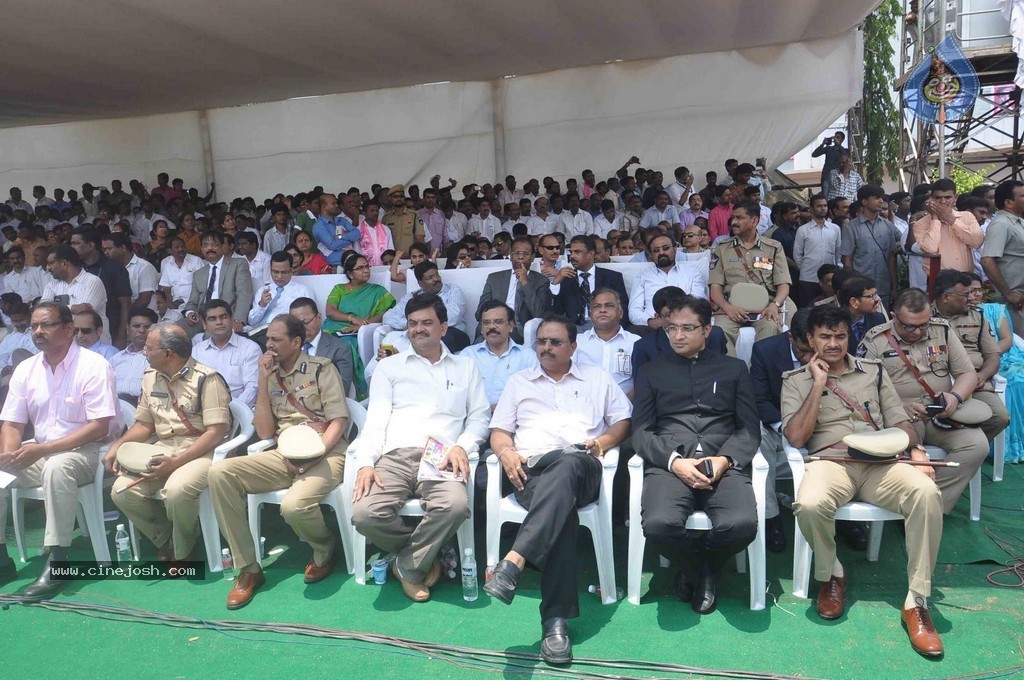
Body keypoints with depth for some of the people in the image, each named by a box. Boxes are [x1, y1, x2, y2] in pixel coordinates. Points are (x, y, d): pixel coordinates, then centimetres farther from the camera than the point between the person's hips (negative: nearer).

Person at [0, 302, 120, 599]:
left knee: (57, 466, -36)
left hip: (88, 451, -7)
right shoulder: (25, 369, 6)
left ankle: (56, 563, -31)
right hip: (40, 454, 7)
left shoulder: (93, 365, -13)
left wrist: (43, 448, -23)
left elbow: (100, 427, -19)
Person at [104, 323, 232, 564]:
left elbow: (217, 431, -18)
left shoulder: (207, 379, -13)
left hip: (202, 451, -7)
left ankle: (182, 551, -2)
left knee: (176, 491, -34)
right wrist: (118, 445, -1)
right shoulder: (150, 377, 10)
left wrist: (176, 462, -24)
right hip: (163, 448, 7)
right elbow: (144, 424, 19)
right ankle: (165, 541, 10)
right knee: (122, 491, -16)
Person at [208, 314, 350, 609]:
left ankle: (326, 550, 5)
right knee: (220, 472, -17)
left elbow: (339, 421, -6)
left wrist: (313, 457, -19)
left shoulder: (322, 369, 1)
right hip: (284, 455, 5)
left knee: (294, 506, -34)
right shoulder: (269, 376, 14)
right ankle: (247, 567, -10)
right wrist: (263, 381, 0)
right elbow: (265, 433, 6)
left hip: (325, 453, -5)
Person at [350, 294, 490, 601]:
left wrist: (462, 446, -7)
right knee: (365, 513, -29)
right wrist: (366, 463, -7)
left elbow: (480, 417, 15)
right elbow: (375, 420, 10)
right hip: (395, 456, 1)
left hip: (441, 459, -1)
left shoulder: (466, 366, 21)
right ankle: (424, 554, 0)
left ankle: (408, 564, -7)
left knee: (456, 505, -35)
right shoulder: (389, 367, 20)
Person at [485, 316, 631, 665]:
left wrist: (603, 442, -1)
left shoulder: (597, 378, 25)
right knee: (562, 509, -37)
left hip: (581, 468, 0)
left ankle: (512, 563, -54)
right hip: (532, 469, 0)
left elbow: (623, 420, 20)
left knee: (567, 464, -41)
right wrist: (506, 451, -4)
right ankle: (556, 618, -41)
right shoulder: (519, 381, 25)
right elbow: (499, 430, 19)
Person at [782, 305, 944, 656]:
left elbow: (898, 419, 15)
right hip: (830, 462, -2)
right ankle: (832, 574, -3)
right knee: (809, 504, -36)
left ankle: (917, 601, -18)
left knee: (927, 492, -30)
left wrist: (916, 450, -7)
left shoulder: (874, 370, 18)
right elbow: (796, 437, -3)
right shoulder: (796, 380, 10)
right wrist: (819, 384, -5)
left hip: (879, 462, 3)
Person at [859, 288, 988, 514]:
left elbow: (968, 373, 10)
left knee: (977, 445, -24)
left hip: (943, 414, 4)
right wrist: (901, 406, -22)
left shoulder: (942, 331, 9)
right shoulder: (875, 341, -2)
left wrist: (956, 396, -12)